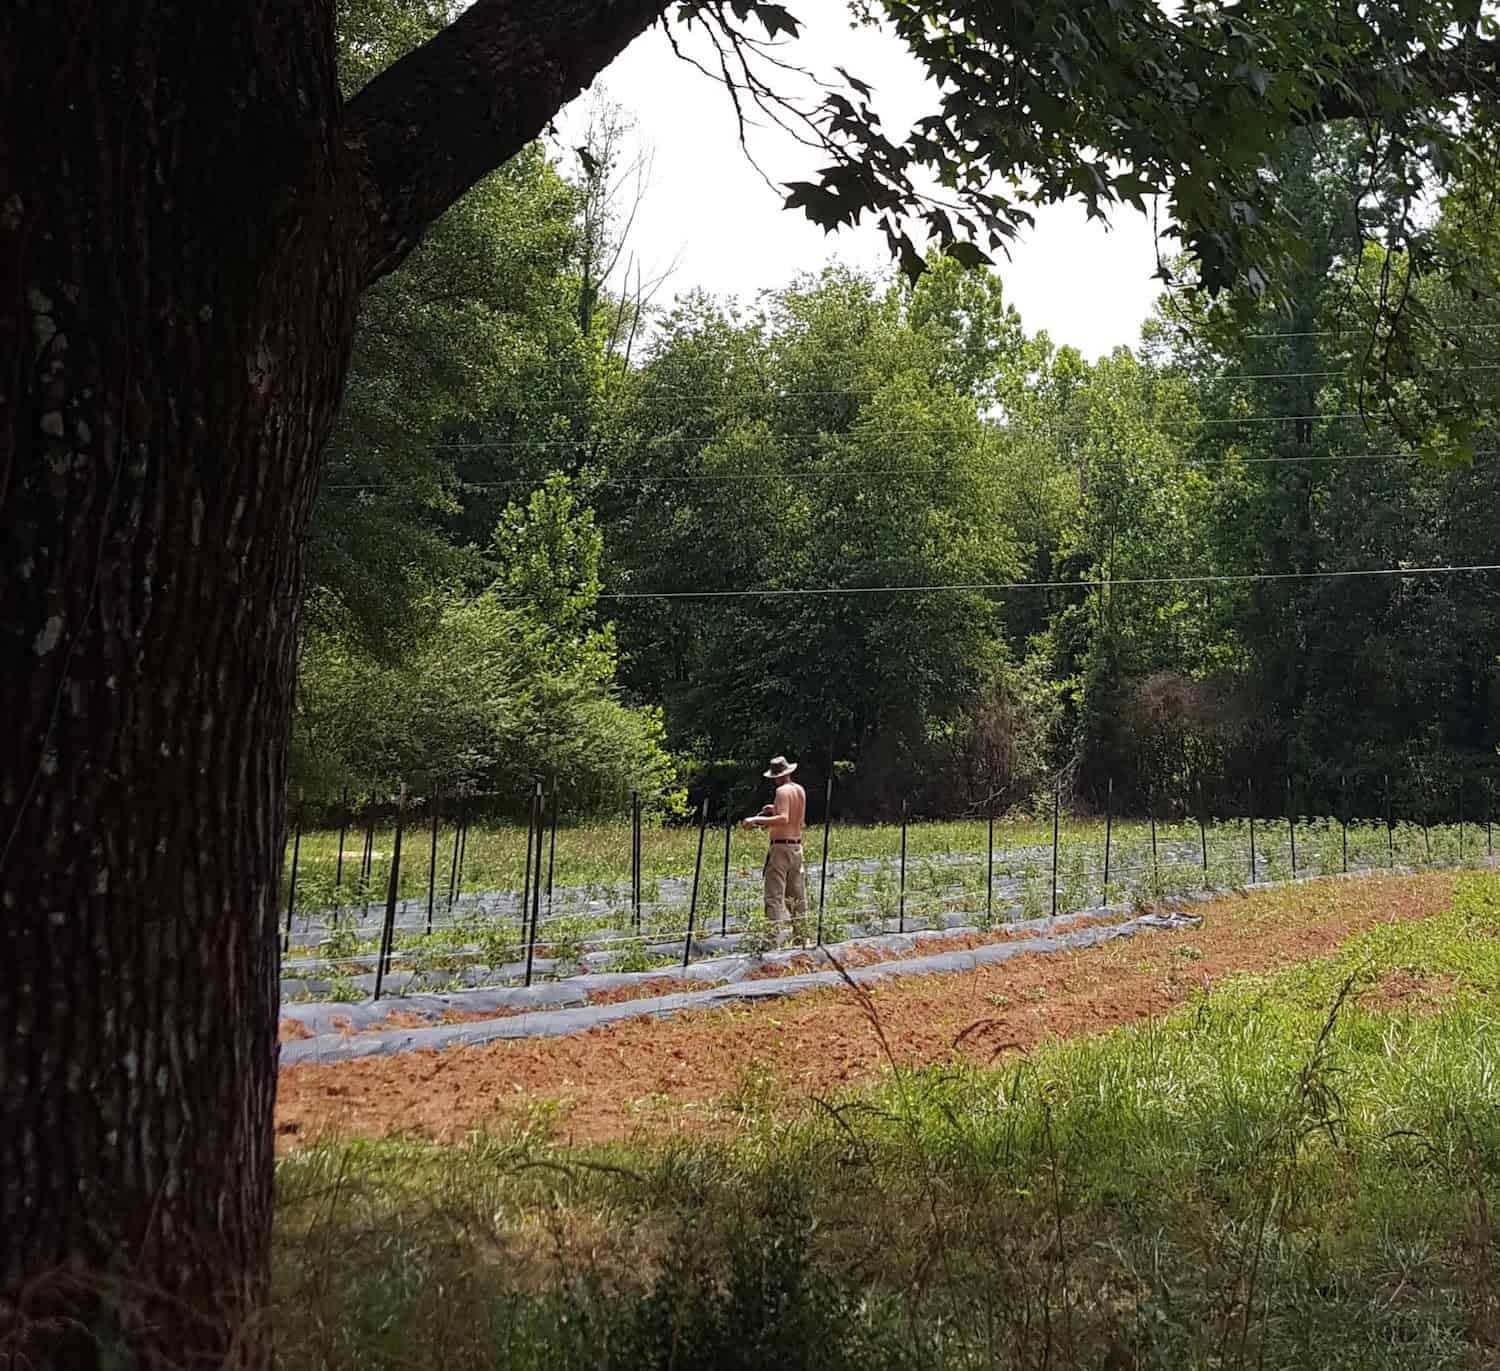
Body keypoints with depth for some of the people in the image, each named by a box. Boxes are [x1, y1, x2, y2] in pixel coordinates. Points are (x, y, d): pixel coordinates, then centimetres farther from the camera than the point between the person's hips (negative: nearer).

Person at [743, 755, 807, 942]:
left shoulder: (783, 791, -12)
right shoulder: (801, 790, 12)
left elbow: (783, 820, -25)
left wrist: (756, 820, -23)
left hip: (781, 847, -8)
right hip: (797, 846, 8)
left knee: (775, 895, -10)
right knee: (796, 895, 15)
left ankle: (777, 934, -19)